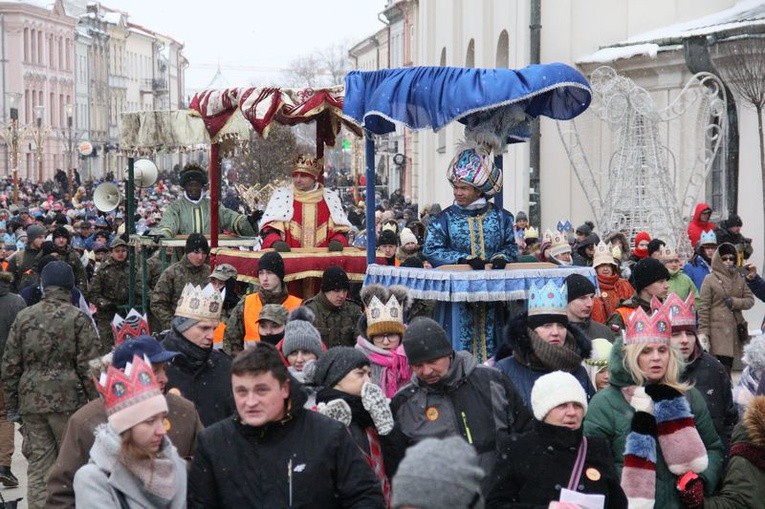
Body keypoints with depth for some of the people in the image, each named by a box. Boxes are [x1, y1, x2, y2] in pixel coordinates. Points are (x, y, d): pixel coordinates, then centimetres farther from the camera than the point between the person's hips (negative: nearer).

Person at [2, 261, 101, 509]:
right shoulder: (78, 318, -6)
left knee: (38, 465, 7)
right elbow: (88, 367, -8)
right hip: (68, 399, -3)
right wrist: (96, 403, -2)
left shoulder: (24, 317, 6)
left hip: (31, 400, 3)